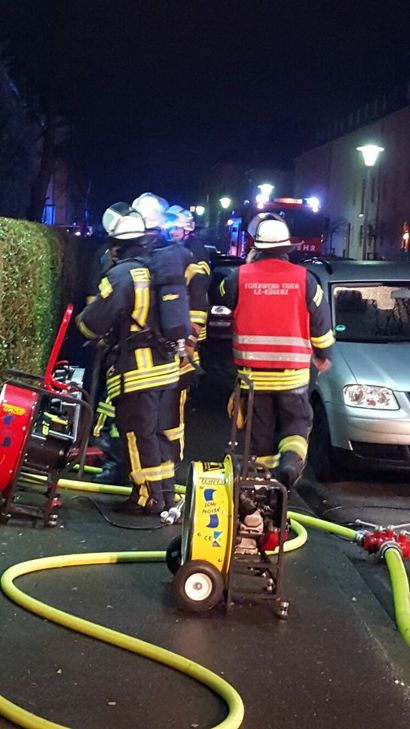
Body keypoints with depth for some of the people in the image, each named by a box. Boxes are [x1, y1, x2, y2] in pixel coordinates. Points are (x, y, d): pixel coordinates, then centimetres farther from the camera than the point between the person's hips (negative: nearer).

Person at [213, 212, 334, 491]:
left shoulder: (239, 277, -5)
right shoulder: (304, 278, -4)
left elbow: (221, 306, 11)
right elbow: (321, 322, 3)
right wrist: (323, 355, 18)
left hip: (252, 372, 1)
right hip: (293, 373, -1)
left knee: (261, 429, 12)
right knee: (296, 422, 13)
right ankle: (291, 457, -14)